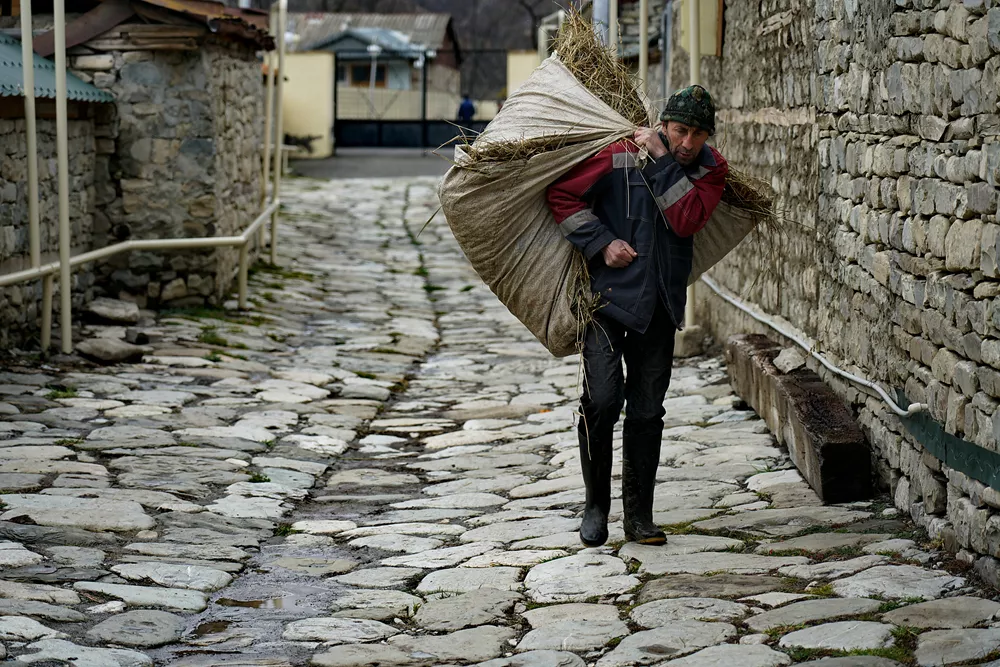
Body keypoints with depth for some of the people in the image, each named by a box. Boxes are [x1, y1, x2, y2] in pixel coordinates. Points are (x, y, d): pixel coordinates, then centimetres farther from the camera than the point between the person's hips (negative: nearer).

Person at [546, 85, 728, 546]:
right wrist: (601, 243, -12)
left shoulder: (710, 170, 1)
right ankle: (595, 508, 7)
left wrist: (663, 162, -17)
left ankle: (639, 516, 17)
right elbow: (562, 195, -4)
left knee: (648, 412, 6)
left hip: (660, 305, 3)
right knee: (602, 401, -11)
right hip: (609, 297, -3)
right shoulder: (619, 157, -9)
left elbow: (687, 220, -16)